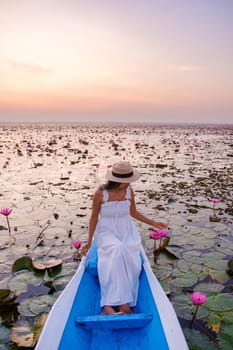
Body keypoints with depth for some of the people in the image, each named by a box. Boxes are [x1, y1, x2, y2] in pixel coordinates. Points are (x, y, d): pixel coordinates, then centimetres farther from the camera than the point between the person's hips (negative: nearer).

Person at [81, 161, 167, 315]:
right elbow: (94, 217, -1)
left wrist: (153, 223, 11)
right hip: (107, 232, -3)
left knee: (130, 258, -28)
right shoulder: (100, 193, -11)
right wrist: (89, 241, -3)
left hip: (126, 231, 3)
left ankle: (109, 306, -25)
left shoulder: (129, 191, -1)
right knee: (117, 251, -35)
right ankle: (123, 303, -29)